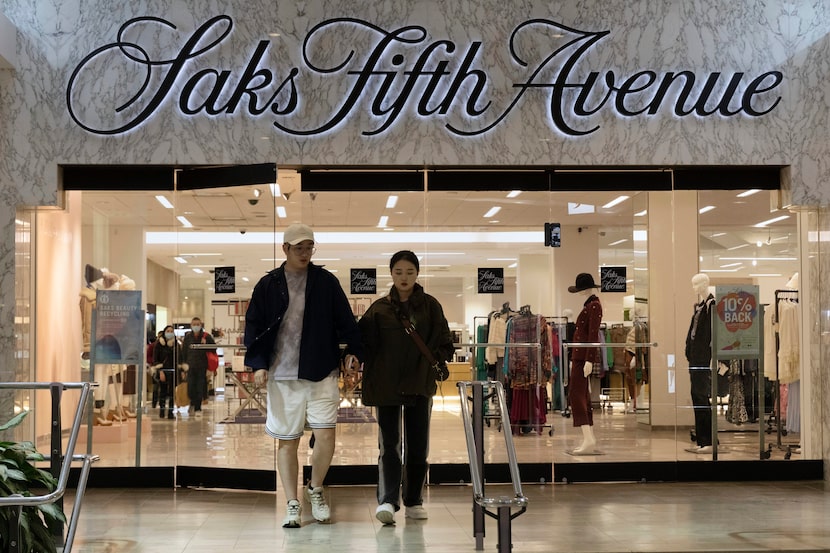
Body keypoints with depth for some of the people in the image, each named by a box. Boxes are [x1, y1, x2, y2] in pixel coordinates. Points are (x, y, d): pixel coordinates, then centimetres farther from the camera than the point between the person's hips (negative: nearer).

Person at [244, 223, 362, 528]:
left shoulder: (326, 281, 4)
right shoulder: (268, 285, 4)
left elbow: (345, 320, 6)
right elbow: (254, 327, 5)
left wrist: (355, 351, -5)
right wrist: (258, 363, -5)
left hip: (322, 373, 0)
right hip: (282, 375, 0)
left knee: (325, 436, -8)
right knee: (287, 442, 4)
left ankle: (315, 489, 18)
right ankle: (292, 505, 15)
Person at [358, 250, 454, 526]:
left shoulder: (430, 306, 5)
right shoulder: (379, 308, 3)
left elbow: (445, 344, 8)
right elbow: (364, 344, 2)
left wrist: (432, 362, -5)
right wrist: (372, 377, -7)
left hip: (420, 384, 1)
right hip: (387, 386, -1)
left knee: (418, 446, 6)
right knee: (389, 444, -7)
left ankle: (414, 501, 17)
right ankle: (387, 501, -15)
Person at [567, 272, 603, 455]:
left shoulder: (594, 306, -12)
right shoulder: (588, 305, 18)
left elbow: (593, 335, -19)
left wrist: (589, 360, -24)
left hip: (584, 356, -10)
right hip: (580, 356, 10)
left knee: (576, 394, -15)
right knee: (583, 395, 11)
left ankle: (588, 439, -21)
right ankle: (589, 439, 13)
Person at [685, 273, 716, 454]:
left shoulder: (712, 304, -10)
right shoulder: (699, 305, 16)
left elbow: (714, 332, -16)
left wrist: (713, 357, -20)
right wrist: (689, 354, 15)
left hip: (704, 358, -9)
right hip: (695, 357, 9)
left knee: (702, 396, -8)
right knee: (697, 396, 9)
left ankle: (709, 442, -5)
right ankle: (701, 441, 12)